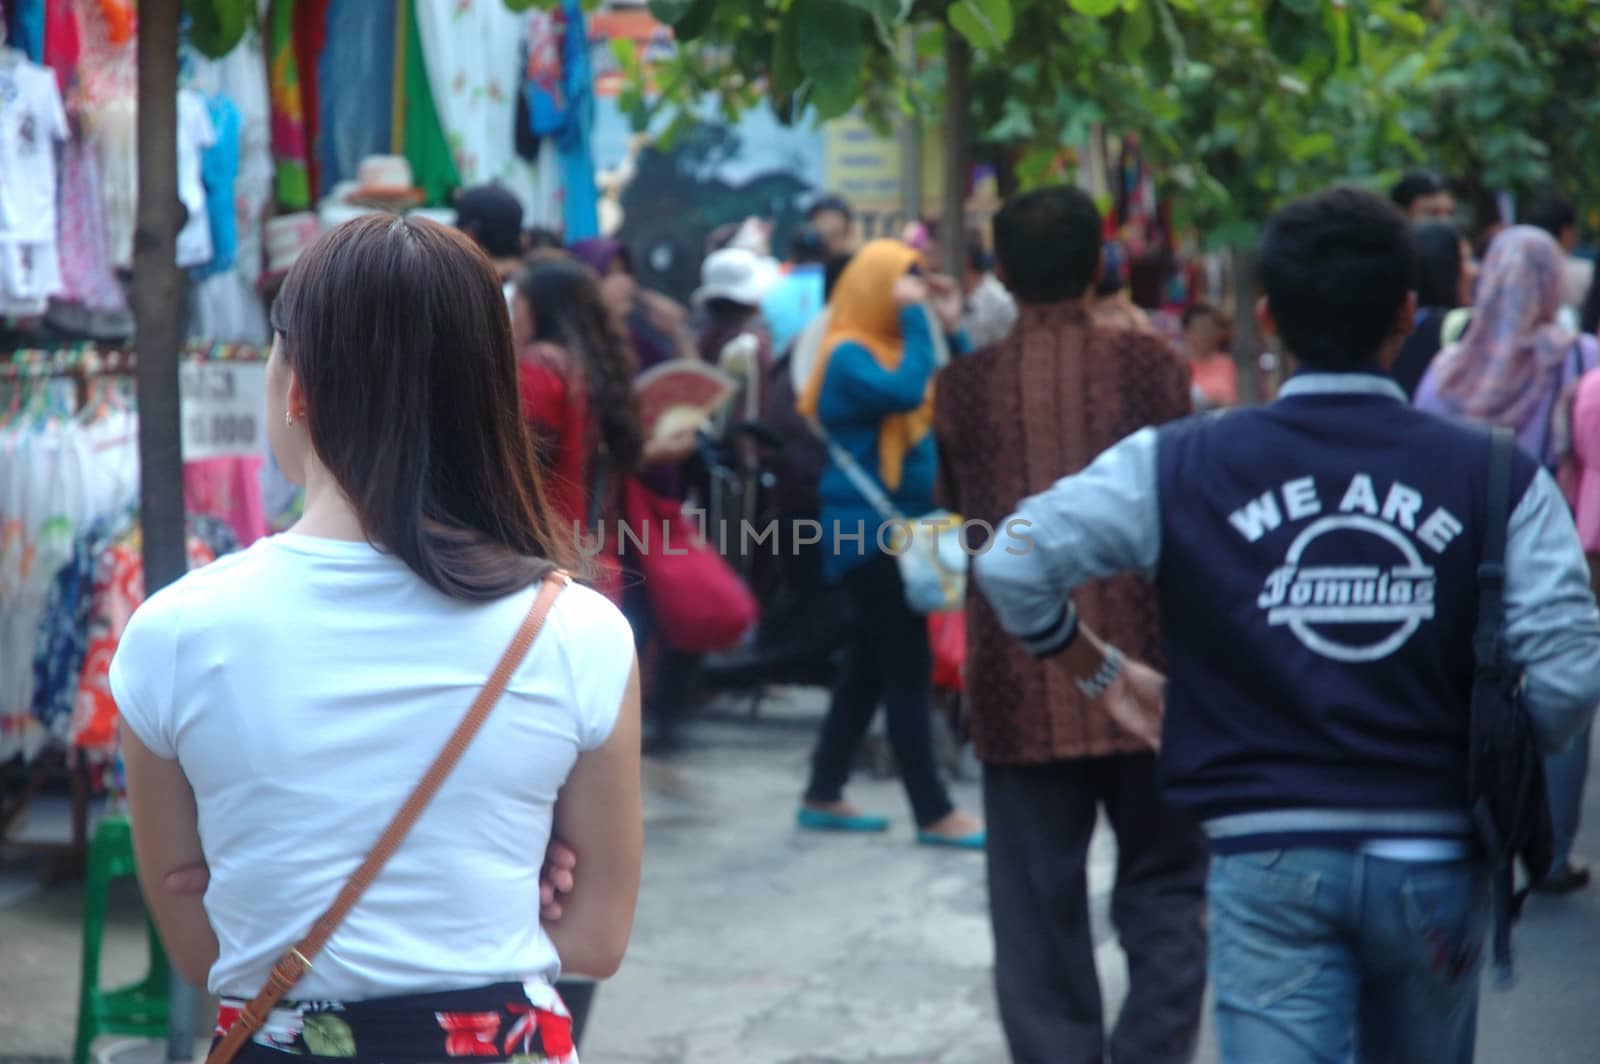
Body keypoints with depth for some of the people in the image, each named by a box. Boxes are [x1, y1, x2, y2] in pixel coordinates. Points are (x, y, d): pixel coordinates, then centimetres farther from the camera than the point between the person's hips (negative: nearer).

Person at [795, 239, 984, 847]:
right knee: (908, 666, -9)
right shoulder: (849, 355, -12)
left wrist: (951, 327, 4)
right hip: (868, 528, -9)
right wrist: (914, 318, -19)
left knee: (873, 665, 12)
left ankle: (823, 796, 20)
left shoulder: (891, 347, 14)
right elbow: (904, 392, -28)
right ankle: (933, 813, -7)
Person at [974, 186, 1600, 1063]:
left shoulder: (1182, 466, -4)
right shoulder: (1495, 478, -4)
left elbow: (1010, 566, -9)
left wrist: (1098, 670, 8)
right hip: (1433, 857, 1)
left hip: (1268, 857, -1)